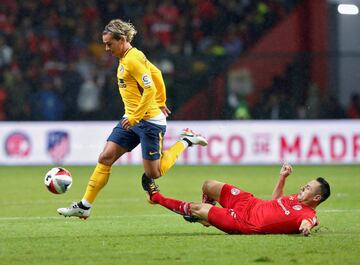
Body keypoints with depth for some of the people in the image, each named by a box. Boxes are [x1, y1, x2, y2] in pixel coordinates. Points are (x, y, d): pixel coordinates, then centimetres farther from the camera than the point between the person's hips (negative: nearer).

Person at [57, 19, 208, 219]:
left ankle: (186, 141, 16)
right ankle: (85, 206, 2)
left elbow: (150, 89, -25)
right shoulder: (126, 58, 10)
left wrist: (134, 117, -23)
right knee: (105, 158, 0)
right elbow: (156, 73, 22)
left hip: (149, 120, -9)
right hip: (131, 119, 9)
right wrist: (160, 102, 28)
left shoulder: (133, 59, -18)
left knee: (153, 174, 0)